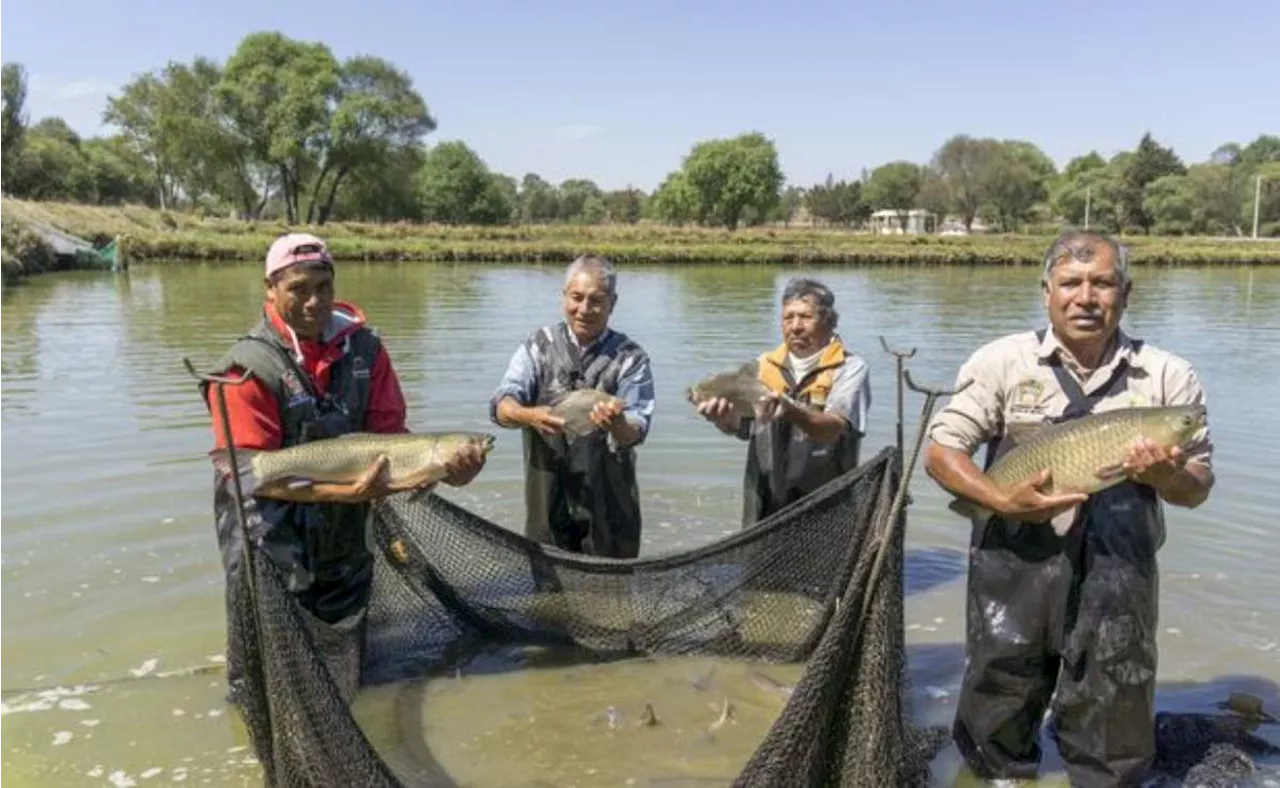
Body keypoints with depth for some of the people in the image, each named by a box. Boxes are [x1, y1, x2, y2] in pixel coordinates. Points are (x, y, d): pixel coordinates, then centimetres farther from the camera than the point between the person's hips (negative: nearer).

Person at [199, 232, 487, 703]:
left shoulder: (364, 348, -3)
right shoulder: (248, 367, -17)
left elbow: (389, 433, -2)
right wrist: (342, 492, -29)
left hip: (343, 546, 4)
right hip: (272, 547, -4)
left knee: (341, 684, 20)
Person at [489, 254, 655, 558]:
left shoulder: (630, 358, 0)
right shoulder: (538, 346, 4)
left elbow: (636, 433, -11)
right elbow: (501, 405, -8)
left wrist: (618, 425, -35)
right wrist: (529, 416, -30)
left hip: (608, 499, -1)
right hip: (547, 496, 1)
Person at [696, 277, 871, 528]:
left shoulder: (850, 368, -2)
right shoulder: (764, 365, 10)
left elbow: (831, 429, -18)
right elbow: (740, 426, -1)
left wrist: (790, 410, -36)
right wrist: (723, 415, -23)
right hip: (765, 504, 3)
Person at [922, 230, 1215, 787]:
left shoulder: (1168, 376, 0)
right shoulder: (1003, 361, -3)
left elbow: (1198, 487, 5)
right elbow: (940, 452, -4)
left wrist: (1165, 476, -19)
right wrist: (1003, 501, -20)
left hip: (1118, 582, 1)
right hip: (1014, 573, 0)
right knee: (997, 725, 18)